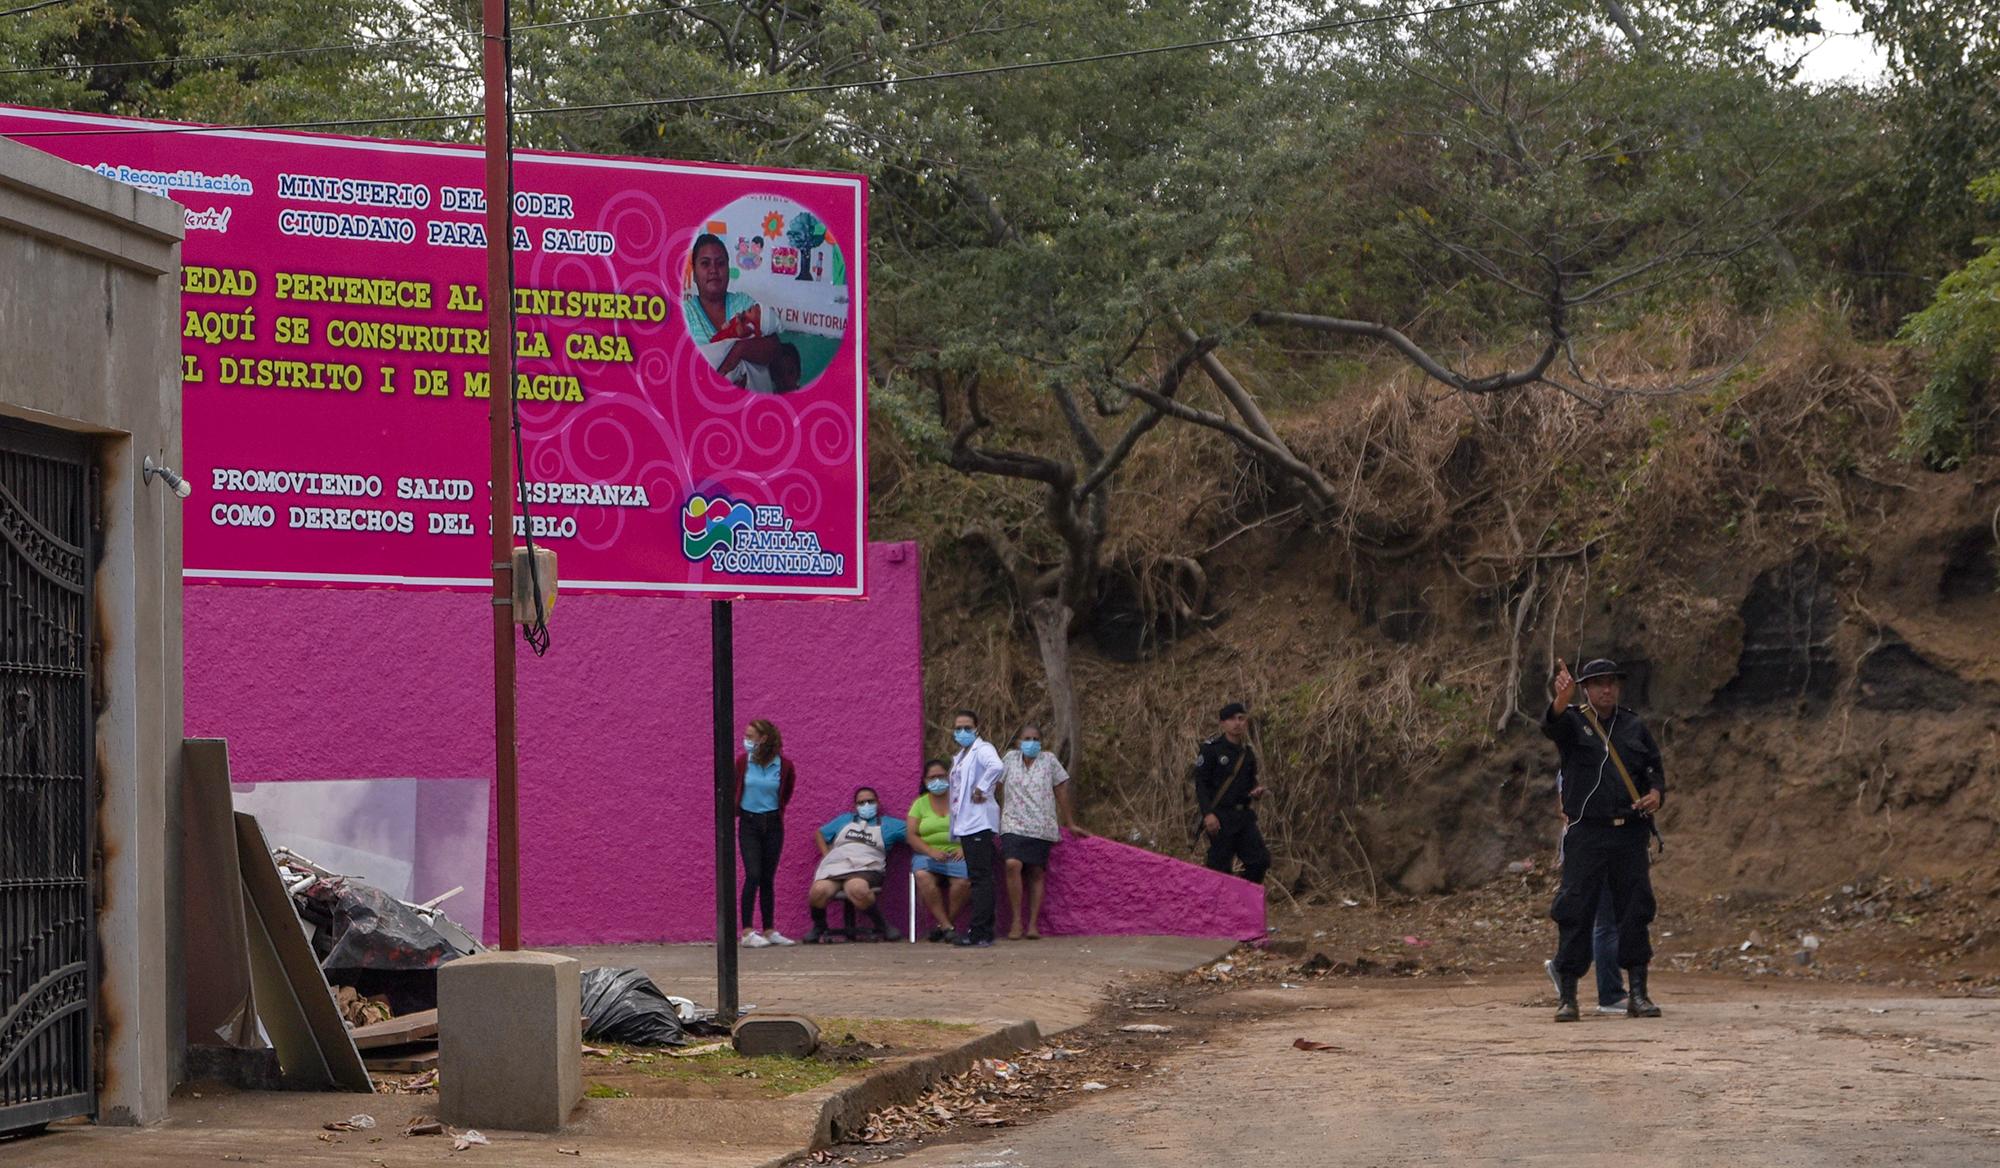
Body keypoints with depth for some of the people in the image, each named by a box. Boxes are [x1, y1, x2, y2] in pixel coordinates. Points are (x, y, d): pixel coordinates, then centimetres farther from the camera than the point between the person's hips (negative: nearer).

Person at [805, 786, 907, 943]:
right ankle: (819, 927, -3)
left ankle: (881, 926, -20)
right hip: (835, 866, 3)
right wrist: (826, 856, 19)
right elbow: (820, 834, 35)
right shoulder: (844, 820, 32)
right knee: (819, 890, -32)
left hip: (865, 868, -3)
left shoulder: (887, 824, 22)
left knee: (857, 889, -41)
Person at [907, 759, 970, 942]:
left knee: (963, 880, -34)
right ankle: (947, 926, -29)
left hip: (957, 855, -1)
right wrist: (931, 851, -12)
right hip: (928, 854, 1)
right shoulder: (920, 803, 14)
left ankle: (942, 926, -17)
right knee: (923, 876, -34)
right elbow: (912, 836, 5)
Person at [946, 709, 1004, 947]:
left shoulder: (982, 749, -7)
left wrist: (981, 789, -20)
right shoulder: (959, 757, 22)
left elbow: (995, 767, -29)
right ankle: (984, 932, 12)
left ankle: (979, 933, -15)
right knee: (977, 878, 10)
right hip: (965, 824, 10)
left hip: (979, 823, -10)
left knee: (981, 877, -11)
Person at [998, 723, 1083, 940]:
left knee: (1037, 873, 0)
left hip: (1041, 828, 0)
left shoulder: (1048, 760, 4)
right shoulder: (1011, 759, 7)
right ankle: (1016, 922, -15)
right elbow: (1000, 789, 14)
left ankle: (1033, 924, 4)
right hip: (1013, 825, 0)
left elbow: (1061, 791, 8)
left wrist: (1070, 824, 10)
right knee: (1013, 865, -21)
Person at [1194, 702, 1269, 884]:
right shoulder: (1211, 749, -5)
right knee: (1220, 865, -6)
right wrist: (1208, 813, -20)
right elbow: (1200, 783, -10)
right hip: (1220, 817, -6)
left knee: (1260, 860, -1)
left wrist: (1257, 791, 0)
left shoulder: (1247, 752, 14)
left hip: (1244, 814, 6)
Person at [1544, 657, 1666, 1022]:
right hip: (1586, 834, -3)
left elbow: (1655, 769, 18)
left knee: (1635, 910, 3)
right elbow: (1551, 723, -20)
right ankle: (1567, 996, -1)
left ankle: (1637, 993, 9)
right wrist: (1561, 700, -42)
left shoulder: (1634, 727, 14)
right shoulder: (1573, 721, 3)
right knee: (1575, 912, -5)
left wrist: (1656, 794, -5)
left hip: (1630, 832, 3)